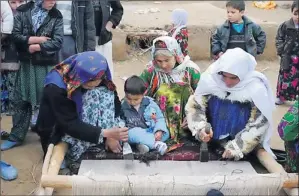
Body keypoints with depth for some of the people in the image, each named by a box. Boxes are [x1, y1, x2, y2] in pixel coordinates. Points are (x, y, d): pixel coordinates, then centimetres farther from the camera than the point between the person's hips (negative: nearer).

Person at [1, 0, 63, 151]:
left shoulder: (56, 16, -1)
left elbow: (57, 42, -9)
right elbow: (15, 36, -5)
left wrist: (36, 47, -13)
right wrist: (37, 39, -13)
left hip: (47, 66, -1)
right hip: (26, 64, 1)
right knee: (21, 100, 7)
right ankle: (16, 137, 17)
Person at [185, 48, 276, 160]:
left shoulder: (256, 90, -16)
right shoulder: (211, 80, -11)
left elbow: (257, 126, -13)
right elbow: (194, 106, -6)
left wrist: (236, 148, -19)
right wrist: (200, 129, -24)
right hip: (210, 144, 1)